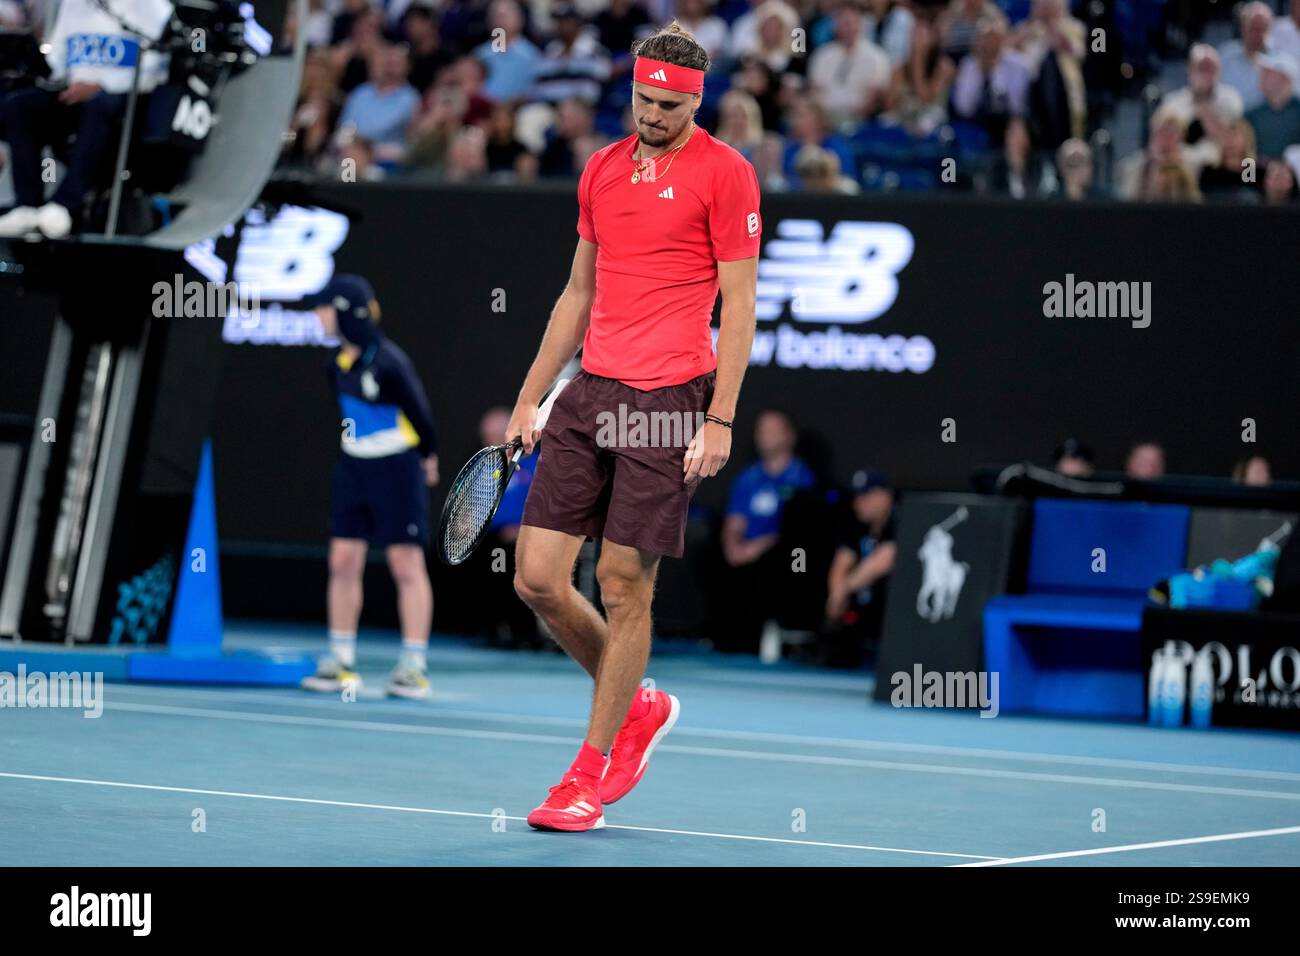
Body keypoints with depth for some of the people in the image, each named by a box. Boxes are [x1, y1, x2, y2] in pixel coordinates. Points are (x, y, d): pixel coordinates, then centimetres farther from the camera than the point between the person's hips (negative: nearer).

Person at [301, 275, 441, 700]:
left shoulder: (389, 363, -20)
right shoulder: (340, 360, 3)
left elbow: (420, 414, -9)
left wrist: (428, 457, 5)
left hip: (396, 468, -7)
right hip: (354, 465, 7)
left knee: (406, 565, -2)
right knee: (343, 561, 4)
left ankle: (414, 667, 2)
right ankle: (340, 663, 11)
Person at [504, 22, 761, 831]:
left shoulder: (724, 172, -3)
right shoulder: (602, 170, 15)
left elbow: (739, 303, -6)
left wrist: (720, 420, -12)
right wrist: (530, 397, 18)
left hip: (670, 400, -6)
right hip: (590, 394, 6)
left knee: (624, 585, -3)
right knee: (537, 578, 0)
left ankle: (594, 771, 9)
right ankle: (638, 707, 23)